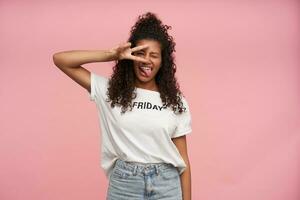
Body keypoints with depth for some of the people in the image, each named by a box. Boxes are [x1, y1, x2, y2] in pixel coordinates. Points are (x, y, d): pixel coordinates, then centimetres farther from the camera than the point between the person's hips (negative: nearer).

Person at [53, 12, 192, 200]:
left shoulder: (175, 101, 0)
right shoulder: (110, 91, -2)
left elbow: (183, 158, 2)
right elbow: (60, 59, -6)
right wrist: (111, 55, -12)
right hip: (123, 184, 0)